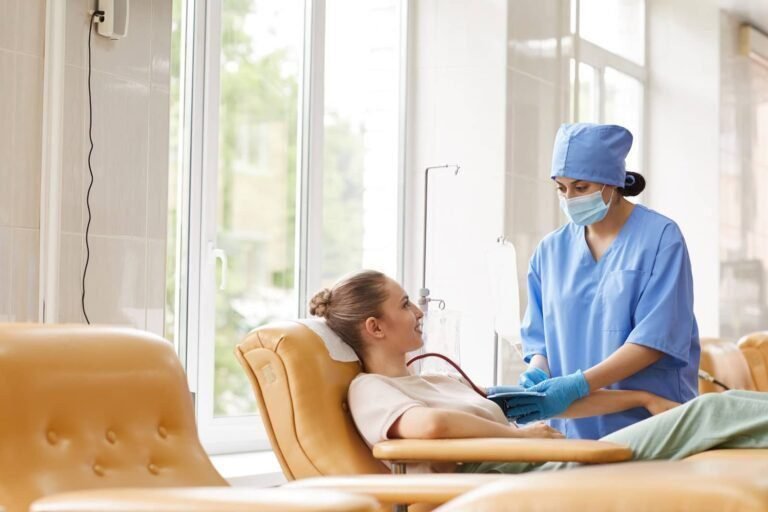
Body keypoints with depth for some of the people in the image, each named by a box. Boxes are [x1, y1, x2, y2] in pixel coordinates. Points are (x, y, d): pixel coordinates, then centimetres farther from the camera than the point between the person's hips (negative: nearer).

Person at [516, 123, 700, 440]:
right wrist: (538, 376, -13)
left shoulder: (660, 238, -5)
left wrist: (578, 384, -22)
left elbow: (656, 338, -13)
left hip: (650, 422, -3)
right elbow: (538, 338, 11)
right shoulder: (551, 251, 9)